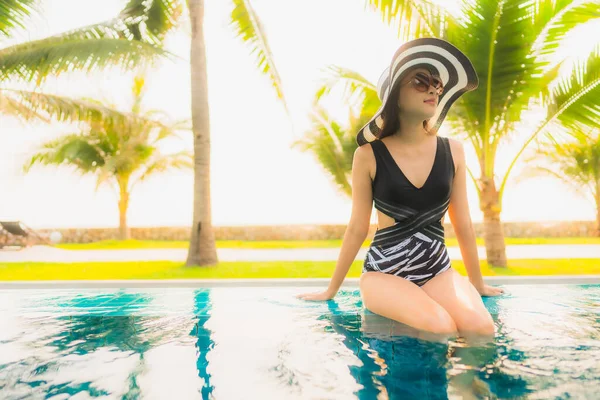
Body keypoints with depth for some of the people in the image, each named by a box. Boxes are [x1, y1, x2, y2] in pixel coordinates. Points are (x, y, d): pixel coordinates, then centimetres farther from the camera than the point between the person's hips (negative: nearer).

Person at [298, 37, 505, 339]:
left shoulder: (452, 150, 2)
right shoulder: (369, 154, -8)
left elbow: (463, 224, 10)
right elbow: (357, 228, 0)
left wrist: (478, 284, 18)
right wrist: (331, 290, 7)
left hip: (438, 270, 4)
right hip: (384, 271, -3)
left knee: (482, 328, -23)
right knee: (442, 329, -29)